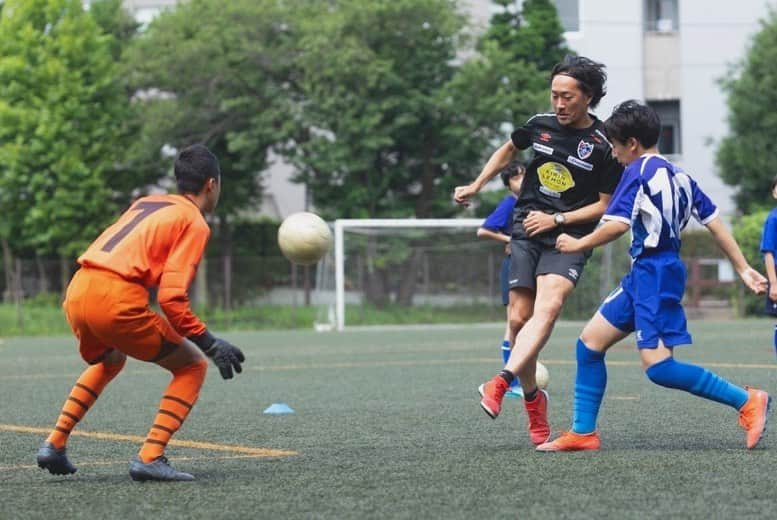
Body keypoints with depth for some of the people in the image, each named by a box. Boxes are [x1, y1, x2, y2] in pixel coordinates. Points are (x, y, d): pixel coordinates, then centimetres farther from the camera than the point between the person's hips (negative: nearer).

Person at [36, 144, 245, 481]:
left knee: (109, 362, 37)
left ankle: (55, 444, 26)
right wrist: (209, 343, -3)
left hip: (77, 292, 8)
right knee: (192, 365, 9)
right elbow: (171, 297, -8)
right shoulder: (195, 222, 2)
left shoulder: (146, 202, 25)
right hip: (116, 298, -8)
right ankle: (150, 458, -4)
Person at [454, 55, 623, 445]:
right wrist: (476, 186, 25)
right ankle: (532, 399, 13)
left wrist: (557, 219, -9)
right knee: (519, 319, -3)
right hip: (525, 232, 4)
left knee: (547, 308, -27)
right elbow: (508, 149, 27)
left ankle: (501, 383, -39)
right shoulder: (540, 125, 5)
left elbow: (606, 205, -2)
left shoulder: (603, 146, -7)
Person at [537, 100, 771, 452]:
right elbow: (715, 222, 14)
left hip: (654, 273, -10)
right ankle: (583, 432, 13)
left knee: (657, 366, -15)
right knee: (590, 342, 11)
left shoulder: (640, 171, -9)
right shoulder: (678, 174, 15)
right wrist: (743, 268, 16)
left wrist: (578, 244, -4)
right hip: (643, 276, 10)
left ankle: (747, 401, -11)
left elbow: (617, 224, -19)